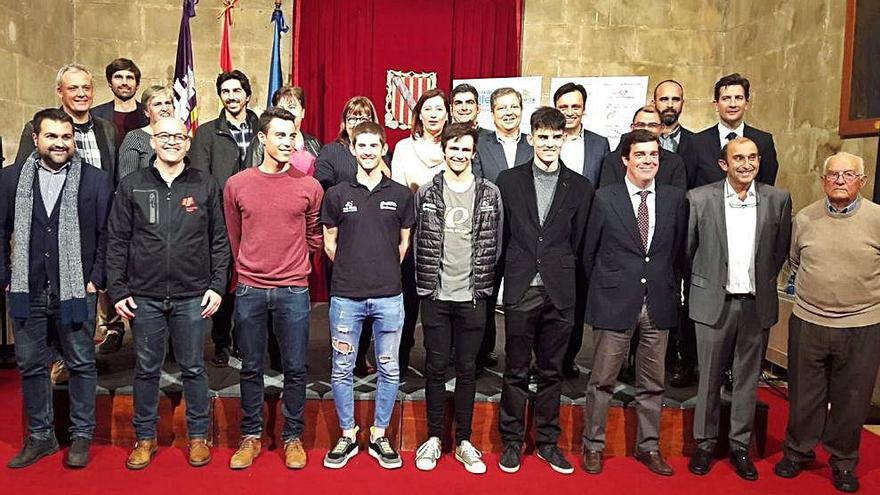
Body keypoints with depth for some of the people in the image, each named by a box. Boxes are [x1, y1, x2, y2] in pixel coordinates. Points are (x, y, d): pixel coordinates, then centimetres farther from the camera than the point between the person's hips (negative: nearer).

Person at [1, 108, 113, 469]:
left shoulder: (95, 180, -3)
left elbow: (106, 235, -2)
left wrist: (96, 280, -6)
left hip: (76, 291, -3)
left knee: (81, 364, 7)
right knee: (31, 365, 12)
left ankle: (81, 436, 21)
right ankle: (40, 436, 28)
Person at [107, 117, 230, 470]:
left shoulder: (206, 186, 3)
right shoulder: (131, 186, 4)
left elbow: (219, 240, 4)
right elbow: (117, 242, 5)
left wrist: (217, 286, -2)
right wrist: (117, 290, -1)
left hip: (192, 296, -1)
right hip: (144, 296, 1)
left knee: (193, 369, 9)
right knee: (146, 369, 11)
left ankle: (198, 436, 23)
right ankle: (145, 437, 27)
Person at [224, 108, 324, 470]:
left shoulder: (309, 187, -1)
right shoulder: (236, 185, 1)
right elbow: (235, 237, 13)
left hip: (293, 291, -1)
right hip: (249, 290, 1)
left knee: (295, 369, 7)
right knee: (251, 369, 11)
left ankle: (293, 437, 23)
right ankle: (251, 437, 26)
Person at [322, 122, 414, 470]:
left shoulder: (401, 195, 4)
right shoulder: (337, 194, 4)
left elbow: (404, 243, 11)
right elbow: (330, 243, 9)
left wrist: (385, 273, 11)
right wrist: (353, 270, 9)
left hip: (388, 296, 0)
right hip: (345, 296, 0)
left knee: (389, 370, 8)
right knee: (342, 370, 8)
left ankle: (379, 436, 24)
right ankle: (347, 435, 24)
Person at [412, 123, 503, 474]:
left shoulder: (489, 194, 2)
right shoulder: (427, 193, 2)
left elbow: (494, 244, 5)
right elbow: (417, 241, 5)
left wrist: (483, 283, 3)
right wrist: (427, 280, 1)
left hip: (472, 297, 0)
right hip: (435, 295, 0)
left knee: (467, 369, 9)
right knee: (436, 367, 9)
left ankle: (463, 441, 21)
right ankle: (434, 438, 22)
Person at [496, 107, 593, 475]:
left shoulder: (580, 187, 5)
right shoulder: (508, 181, 3)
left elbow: (578, 243, 6)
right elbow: (500, 236, 5)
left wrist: (564, 274, 4)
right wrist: (507, 275, 4)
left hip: (559, 292, 1)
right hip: (520, 290, -1)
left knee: (552, 372, 12)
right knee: (516, 371, 8)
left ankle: (547, 441, 26)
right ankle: (512, 441, 22)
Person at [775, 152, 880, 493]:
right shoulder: (804, 218, 2)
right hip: (808, 323, 2)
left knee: (851, 400, 12)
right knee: (804, 395, 14)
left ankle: (843, 461, 31)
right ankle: (798, 452, 32)